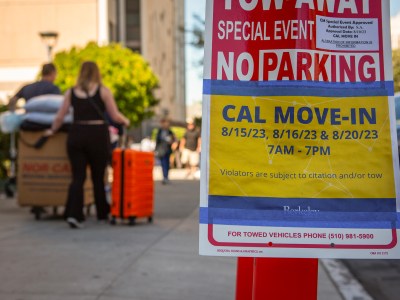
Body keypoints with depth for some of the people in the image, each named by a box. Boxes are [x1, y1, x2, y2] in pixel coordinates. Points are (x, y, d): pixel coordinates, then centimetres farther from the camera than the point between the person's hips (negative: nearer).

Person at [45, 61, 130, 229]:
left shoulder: (71, 92, 7)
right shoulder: (103, 91, 1)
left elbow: (60, 117, 7)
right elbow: (115, 116, 0)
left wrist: (52, 130, 24)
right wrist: (125, 121, 20)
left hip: (76, 134, 2)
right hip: (98, 135, -2)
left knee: (78, 177, 3)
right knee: (98, 177, 11)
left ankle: (73, 214, -13)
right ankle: (102, 214, 23)